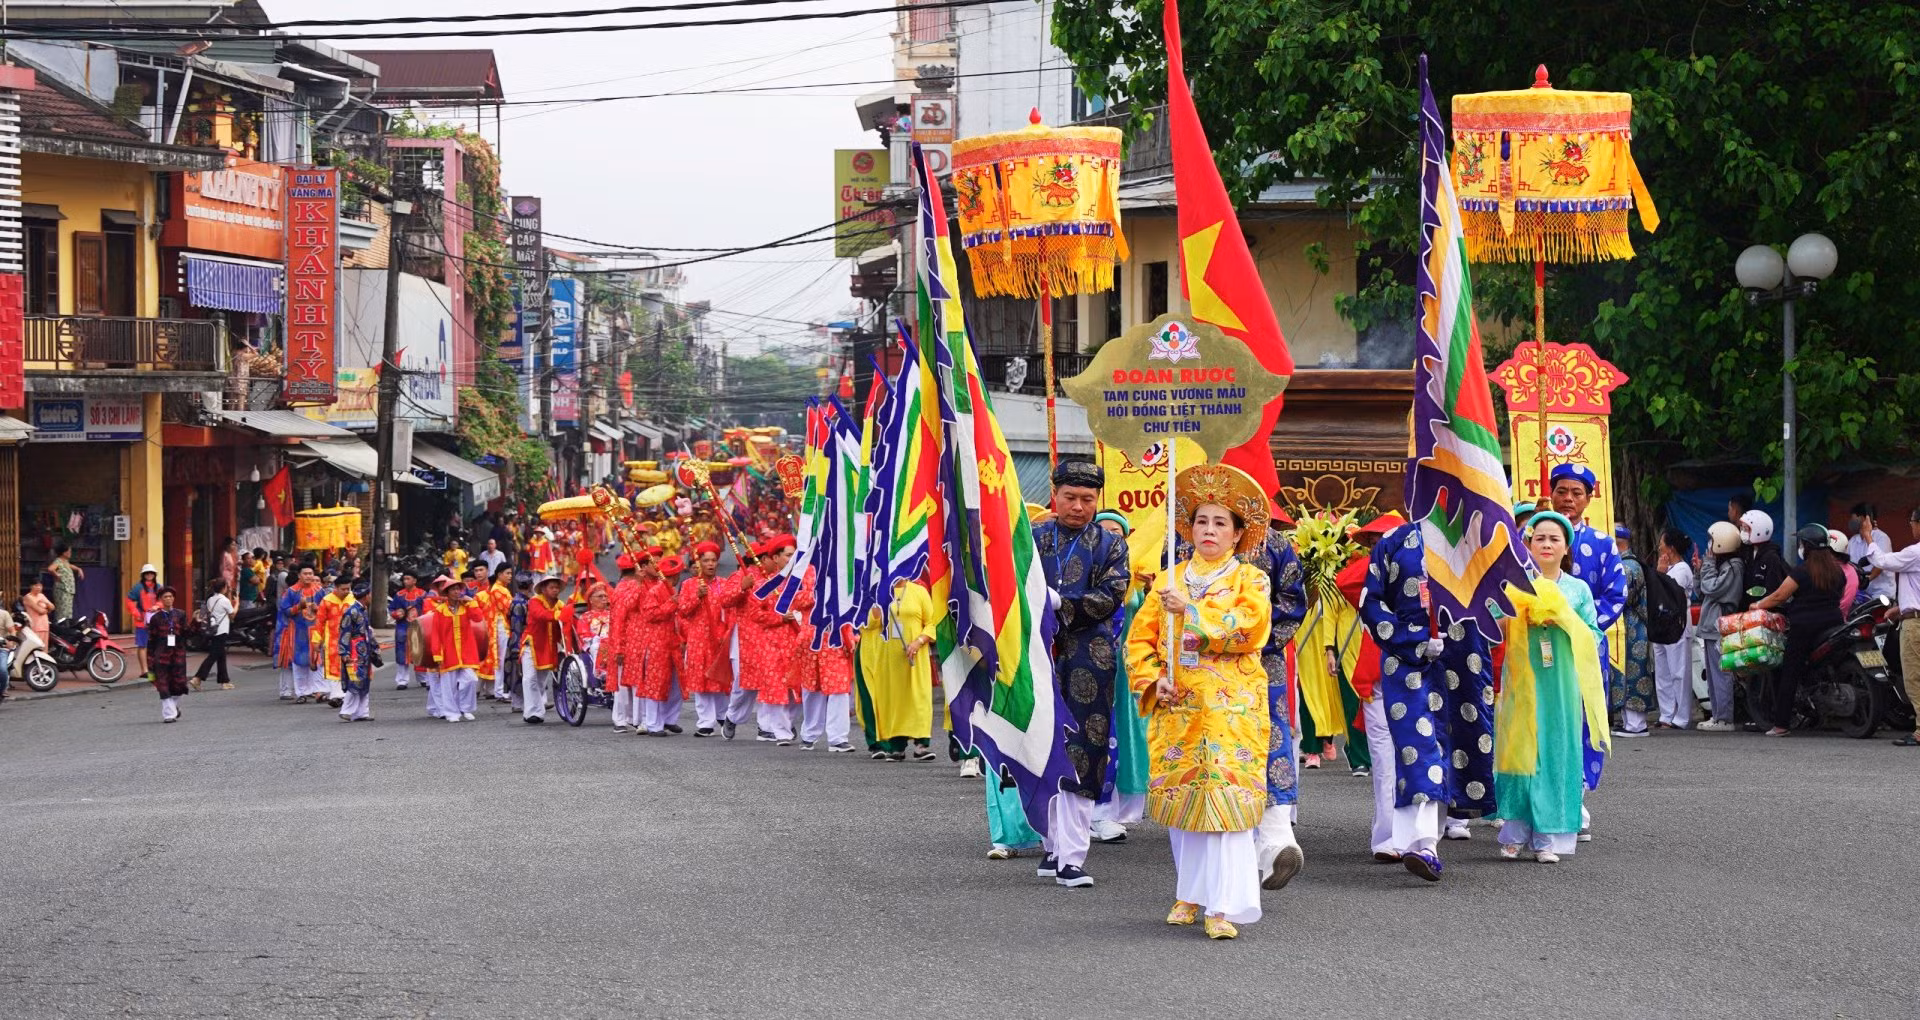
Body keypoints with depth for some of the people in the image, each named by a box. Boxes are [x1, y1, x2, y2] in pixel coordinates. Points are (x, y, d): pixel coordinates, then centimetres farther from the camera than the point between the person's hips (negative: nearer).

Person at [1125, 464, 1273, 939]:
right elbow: (1140, 637, 10)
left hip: (1231, 708, -3)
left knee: (1227, 798, -12)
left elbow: (1249, 627, -12)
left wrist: (1190, 610, -14)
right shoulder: (1169, 580, 14)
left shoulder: (1249, 580, 6)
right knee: (1179, 796, 5)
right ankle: (1189, 894, 19)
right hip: (1176, 706, 4)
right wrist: (1153, 681, -6)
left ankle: (1223, 906, -16)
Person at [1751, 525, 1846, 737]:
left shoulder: (1801, 572, -10)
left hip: (1804, 627, -6)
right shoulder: (1837, 571, 8)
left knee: (1789, 673, -1)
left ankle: (1781, 724, -3)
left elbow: (1779, 596, -8)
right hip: (1833, 622, 6)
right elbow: (1839, 596, 17)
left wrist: (1758, 605, 7)